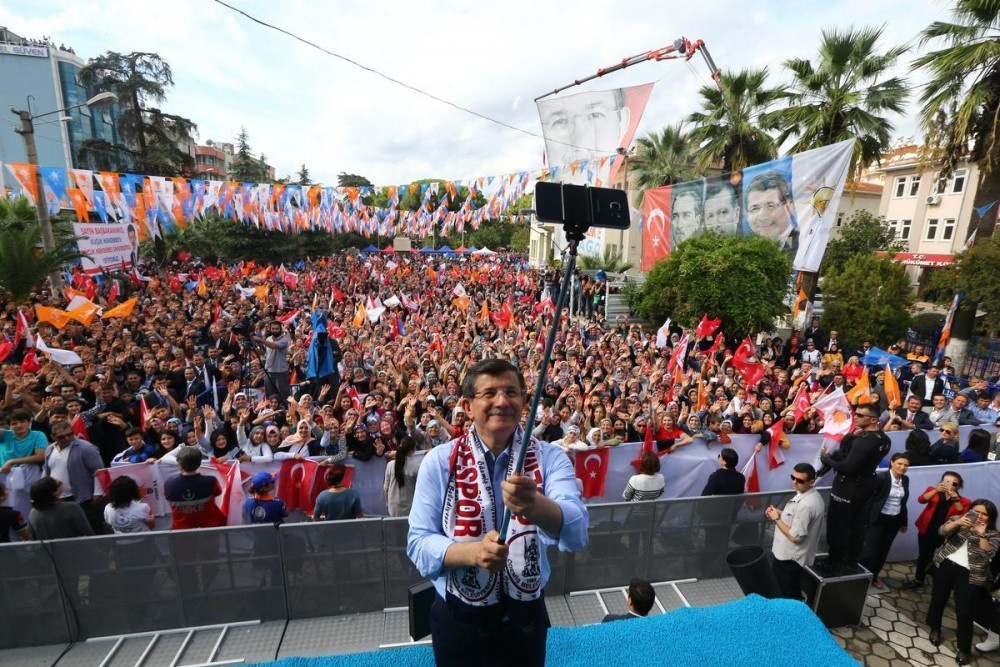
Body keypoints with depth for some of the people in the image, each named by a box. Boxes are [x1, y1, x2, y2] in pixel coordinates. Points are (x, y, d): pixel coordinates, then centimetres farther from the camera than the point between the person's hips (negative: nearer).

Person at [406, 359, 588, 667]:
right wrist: (473, 552, -31)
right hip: (456, 619, 0)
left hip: (525, 617, 1)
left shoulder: (549, 458, -12)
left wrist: (534, 504, -46)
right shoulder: (439, 461, -12)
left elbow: (576, 534, -25)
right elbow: (418, 542, -13)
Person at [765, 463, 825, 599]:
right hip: (793, 555, 10)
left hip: (788, 558, -10)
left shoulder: (805, 505, -31)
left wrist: (776, 519, -17)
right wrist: (779, 512, 3)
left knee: (789, 599, 8)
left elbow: (795, 537, -27)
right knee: (794, 596, 26)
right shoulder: (812, 495, 1)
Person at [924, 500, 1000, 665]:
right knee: (938, 600, 14)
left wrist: (981, 534, -27)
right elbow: (943, 531, -12)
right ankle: (935, 629, 37)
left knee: (964, 612, -3)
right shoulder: (958, 519, 4)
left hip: (970, 575, -2)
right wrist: (958, 523, -28)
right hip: (946, 566, 2)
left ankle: (964, 649, 13)